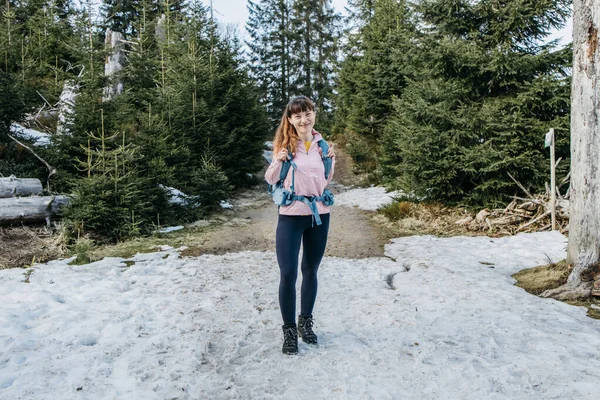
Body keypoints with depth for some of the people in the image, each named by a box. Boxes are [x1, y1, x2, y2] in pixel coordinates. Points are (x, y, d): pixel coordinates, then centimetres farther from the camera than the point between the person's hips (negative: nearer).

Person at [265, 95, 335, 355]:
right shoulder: (284, 144, -4)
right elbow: (269, 180, 1)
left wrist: (331, 161, -3)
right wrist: (278, 161, -17)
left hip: (319, 215, 3)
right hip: (291, 215, -3)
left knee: (310, 271, 14)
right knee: (288, 273, -5)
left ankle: (305, 323, 32)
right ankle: (289, 330, 12)